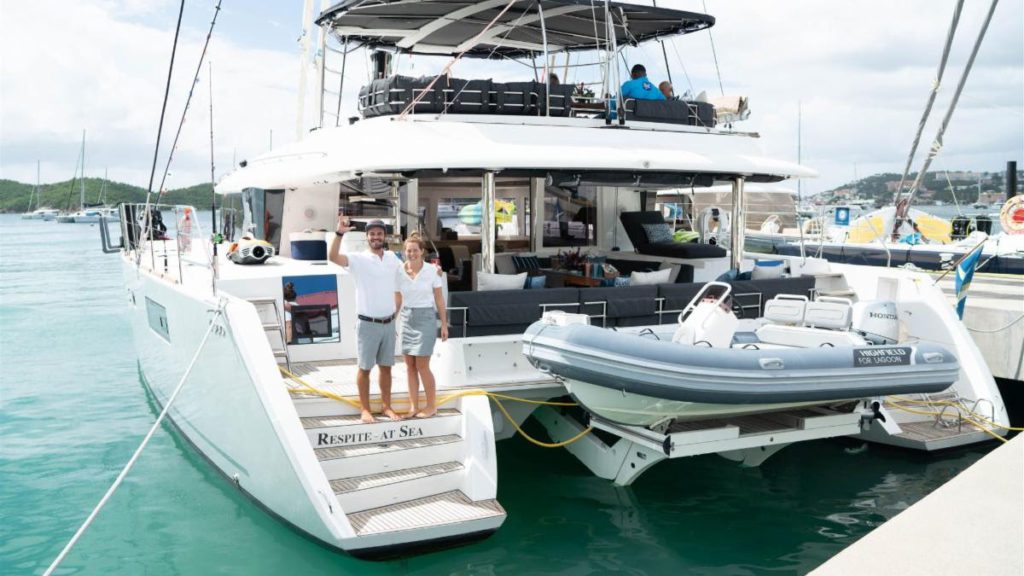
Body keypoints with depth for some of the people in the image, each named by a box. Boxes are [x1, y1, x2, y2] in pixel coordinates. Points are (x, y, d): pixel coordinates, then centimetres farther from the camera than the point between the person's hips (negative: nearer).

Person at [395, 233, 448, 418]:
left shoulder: (431, 271, -8)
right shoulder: (399, 272, 0)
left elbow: (439, 299, -2)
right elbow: (397, 302, 8)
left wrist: (444, 325, -3)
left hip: (426, 319, -4)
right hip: (407, 320, 4)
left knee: (422, 365, -4)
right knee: (410, 365, 6)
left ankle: (432, 405, 10)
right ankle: (413, 406, 14)